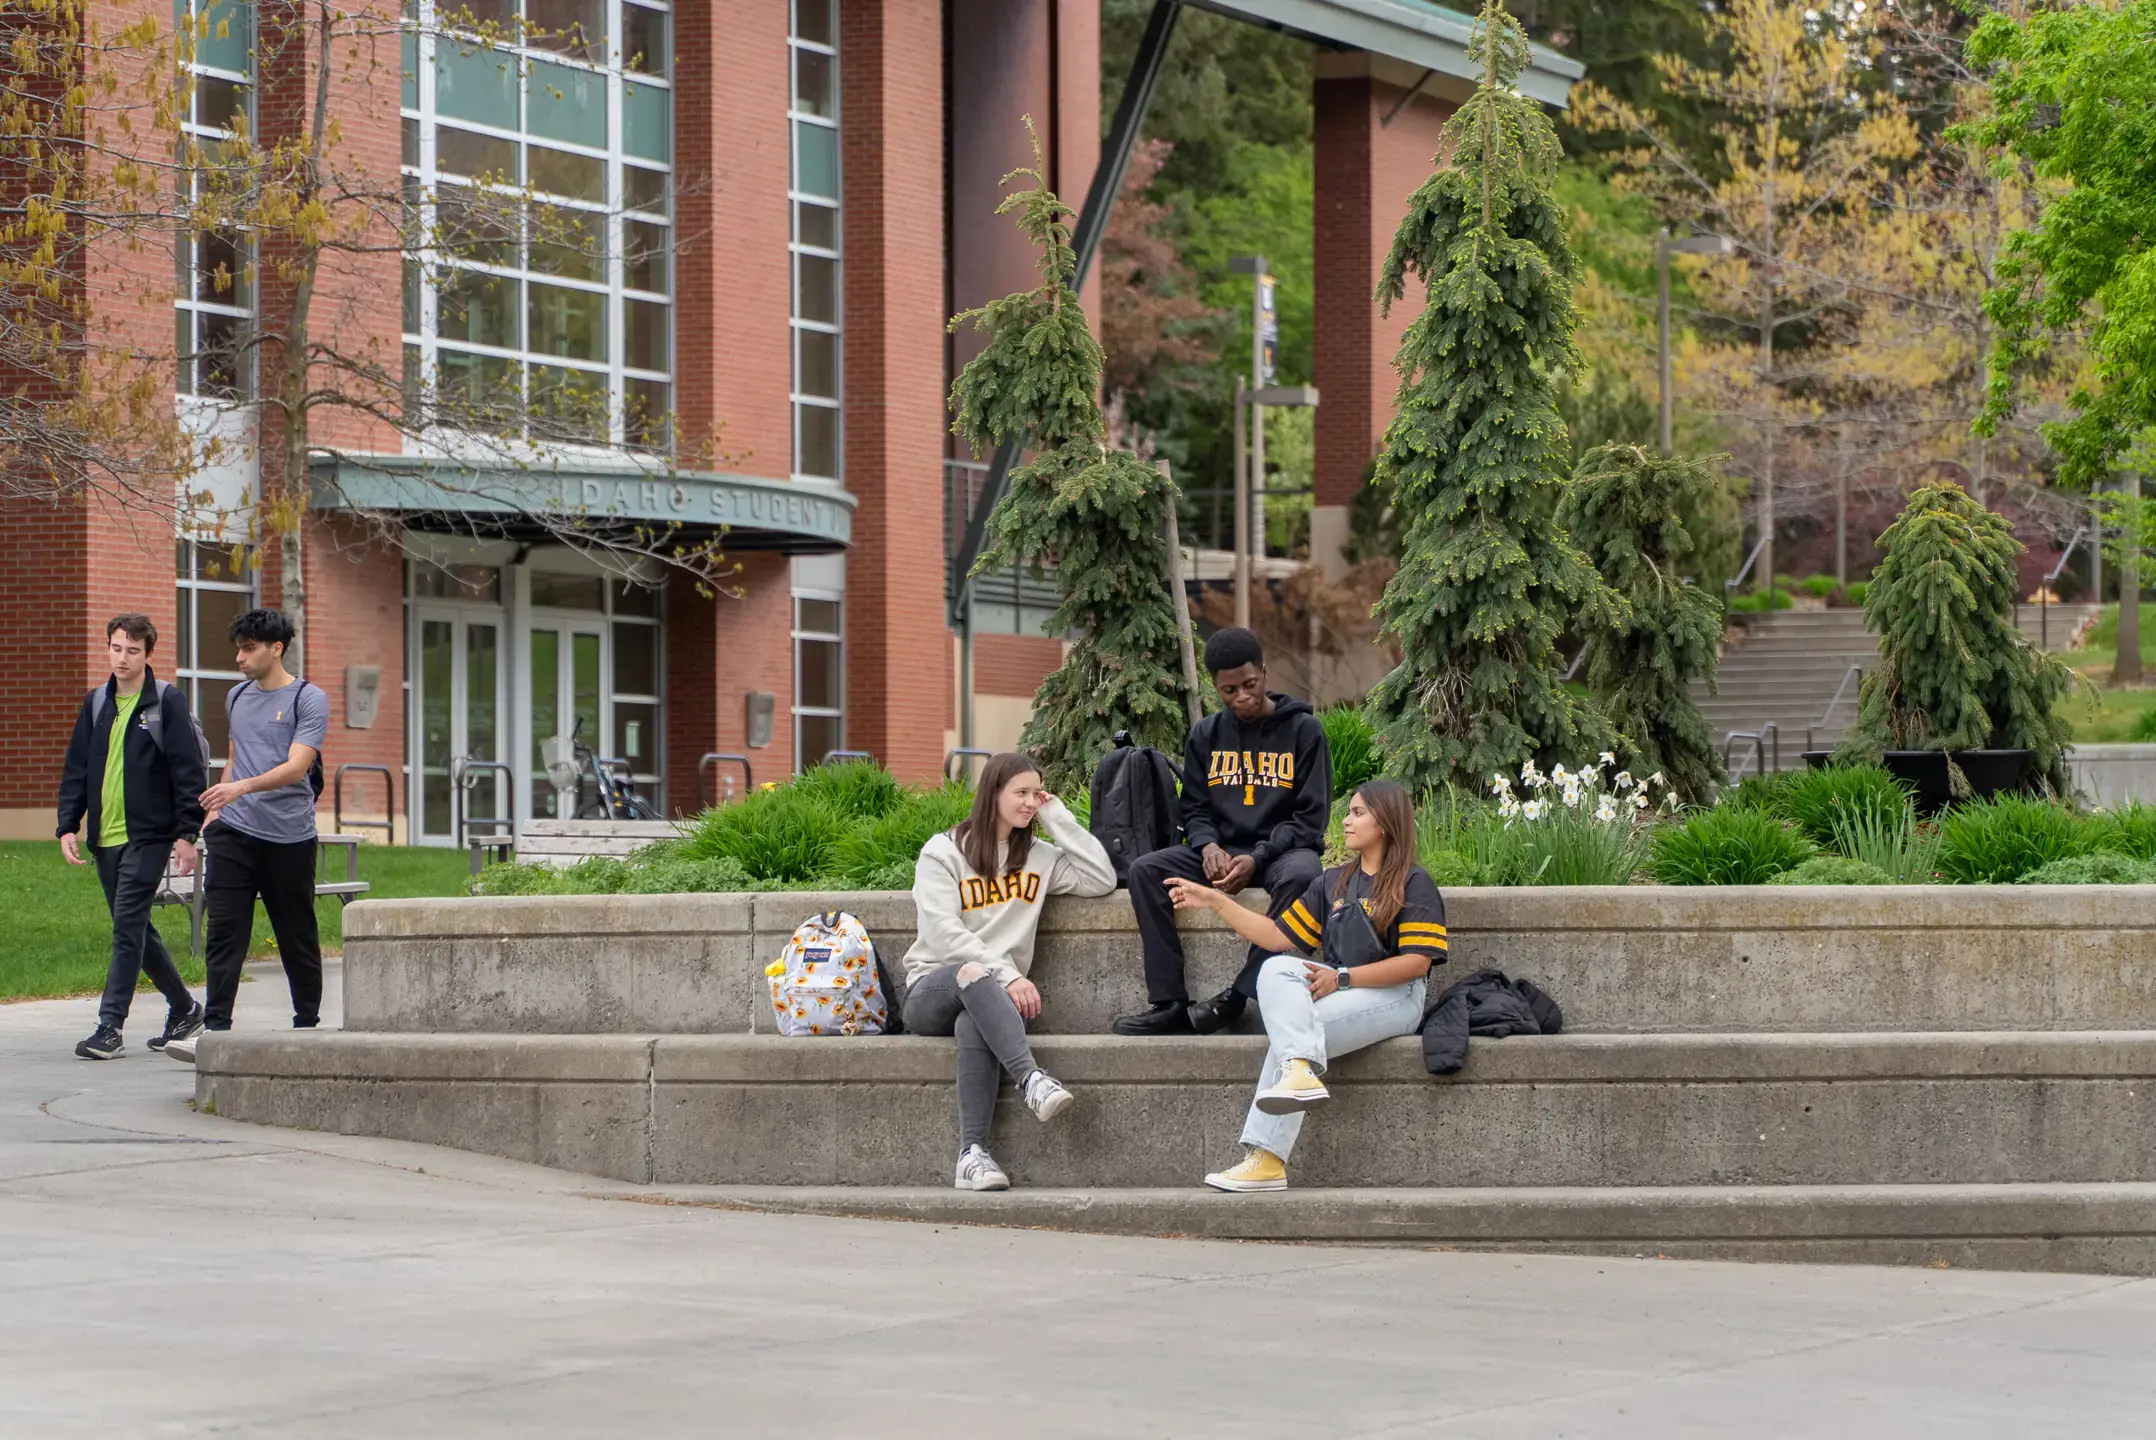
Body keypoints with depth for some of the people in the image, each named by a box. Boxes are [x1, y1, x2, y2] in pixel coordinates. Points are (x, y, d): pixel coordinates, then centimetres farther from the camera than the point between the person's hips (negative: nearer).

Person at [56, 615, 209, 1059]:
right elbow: (76, 769, 14)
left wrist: (186, 833, -11)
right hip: (105, 838, 6)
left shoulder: (167, 702, -3)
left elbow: (188, 770, -6)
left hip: (148, 836, -6)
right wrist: (68, 826, 4)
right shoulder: (96, 704, 13)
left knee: (128, 927, -12)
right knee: (135, 930, 11)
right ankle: (183, 1008, 25)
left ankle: (110, 1026, -11)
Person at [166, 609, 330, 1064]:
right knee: (224, 931, -8)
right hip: (234, 833, 4)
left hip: (288, 837, -4)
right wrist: (216, 807, 19)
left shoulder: (309, 700, -4)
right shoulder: (237, 697, 15)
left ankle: (307, 1023, 19)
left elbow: (296, 766, -15)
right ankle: (215, 1028, -13)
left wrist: (242, 787, -28)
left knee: (297, 937, 5)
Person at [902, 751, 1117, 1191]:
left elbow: (1102, 879, 6)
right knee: (971, 974, -39)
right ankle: (1031, 1078, -53)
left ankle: (973, 1154, -46)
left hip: (990, 997, 2)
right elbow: (942, 933, -9)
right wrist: (1006, 976, -20)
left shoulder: (1039, 856, 17)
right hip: (931, 989, -2)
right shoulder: (942, 852, 4)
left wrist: (1058, 819, 7)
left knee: (973, 1024, -36)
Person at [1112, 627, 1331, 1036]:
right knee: (1145, 870, -22)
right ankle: (1169, 1004, -26)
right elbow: (1194, 810, 12)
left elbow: (1311, 817, -5)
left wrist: (1257, 858, -19)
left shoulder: (1303, 730, -1)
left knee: (1300, 876, -40)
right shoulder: (1205, 735, 9)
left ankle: (1237, 998, -34)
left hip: (1283, 849, -4)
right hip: (1221, 848, 4)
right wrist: (1208, 846, -13)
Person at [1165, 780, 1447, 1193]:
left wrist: (1341, 978, -16)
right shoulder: (1332, 883, 22)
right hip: (1338, 989, 6)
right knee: (1276, 969, -26)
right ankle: (1301, 1070, -47)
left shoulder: (1414, 884, 0)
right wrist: (1215, 902, 13)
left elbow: (1417, 962, -10)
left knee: (1287, 1025, -28)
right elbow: (1279, 936, 19)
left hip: (1394, 999, -6)